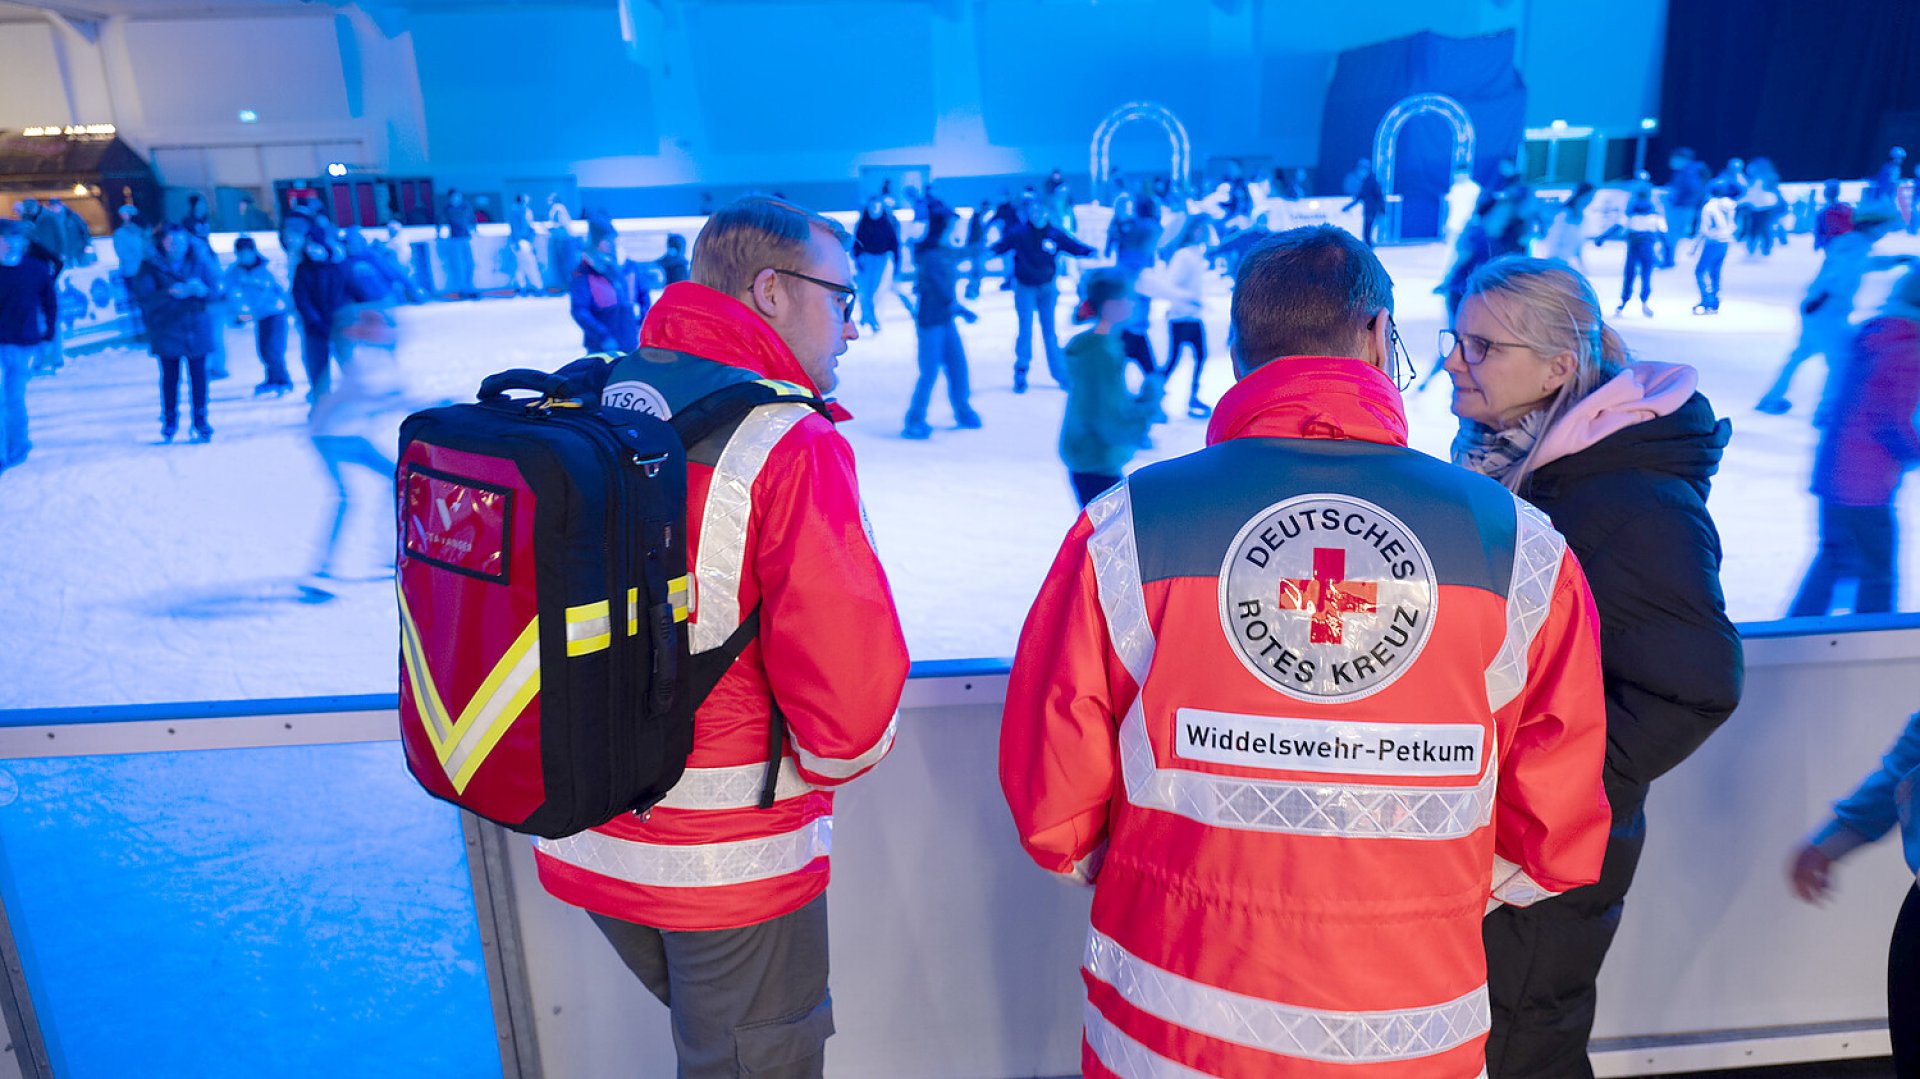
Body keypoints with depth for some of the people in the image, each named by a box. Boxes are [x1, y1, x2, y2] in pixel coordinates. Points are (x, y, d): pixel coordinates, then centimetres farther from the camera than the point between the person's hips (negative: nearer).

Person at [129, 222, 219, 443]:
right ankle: (169, 419, 21)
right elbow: (142, 296, -14)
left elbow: (215, 290, -3)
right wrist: (170, 293, -28)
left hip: (196, 328, 1)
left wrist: (201, 289, -25)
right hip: (166, 330, -1)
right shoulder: (151, 265, -7)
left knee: (198, 375, 2)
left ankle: (200, 419, 14)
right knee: (169, 376, 6)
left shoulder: (200, 260, -2)